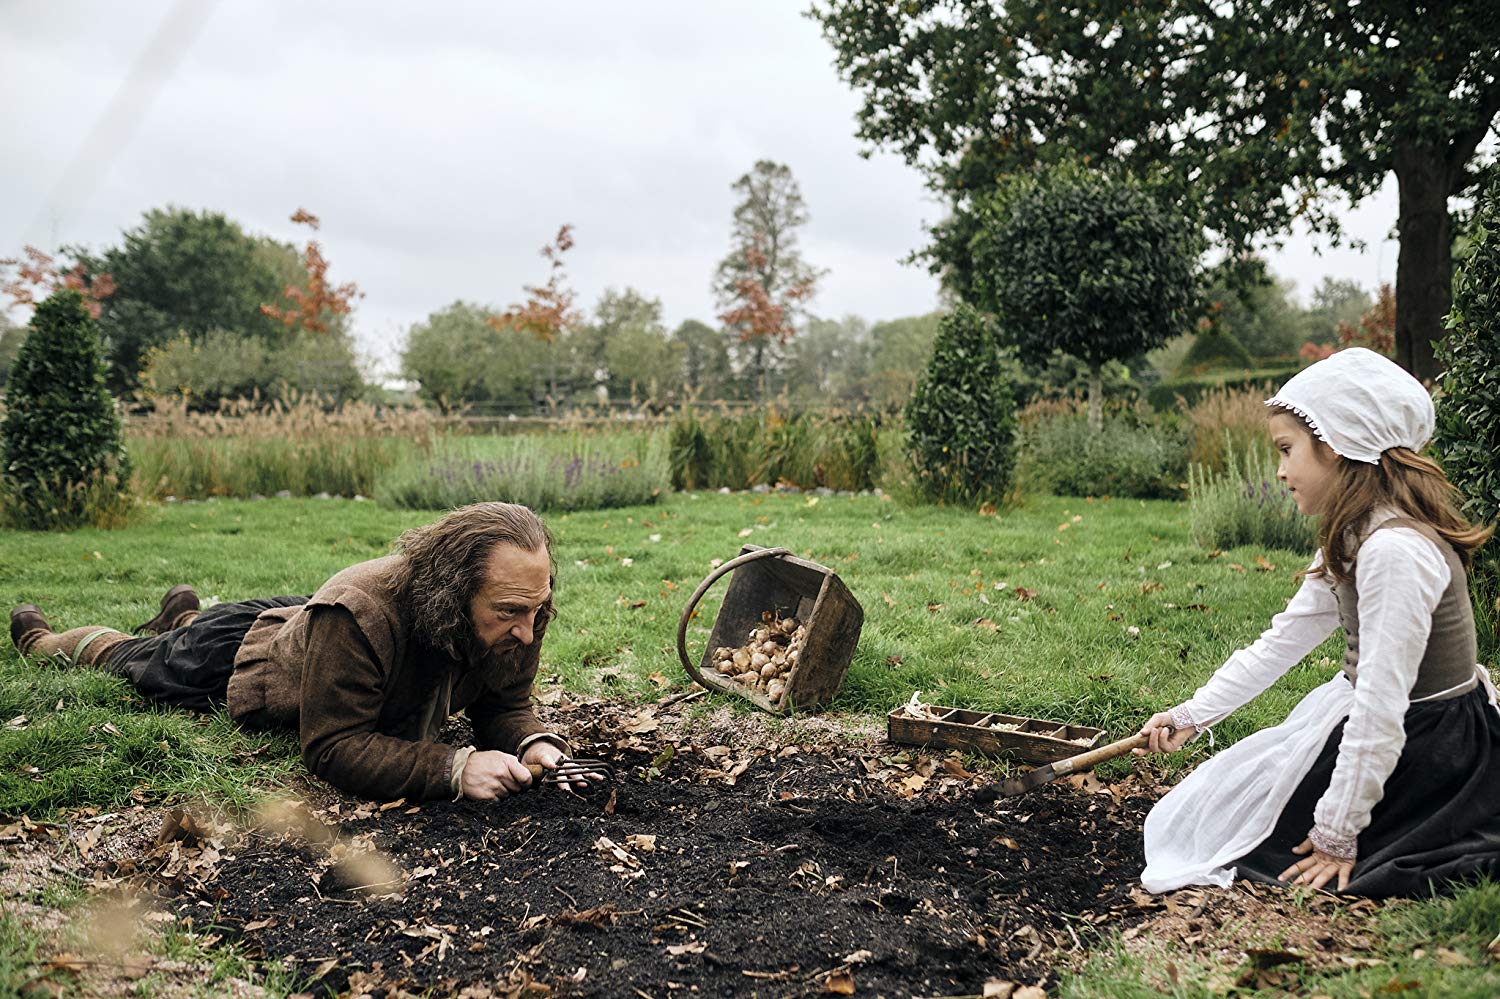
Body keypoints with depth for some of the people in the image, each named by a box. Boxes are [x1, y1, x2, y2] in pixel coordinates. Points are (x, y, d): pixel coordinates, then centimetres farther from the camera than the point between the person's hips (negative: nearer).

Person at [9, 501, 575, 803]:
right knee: (134, 661, 29)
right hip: (239, 663, -4)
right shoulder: (357, 614, -51)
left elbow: (505, 706, -20)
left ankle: (183, 615, 71)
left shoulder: (517, 620, -33)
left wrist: (533, 743, -44)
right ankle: (41, 639, 60)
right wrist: (454, 768, -56)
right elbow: (333, 747, -46)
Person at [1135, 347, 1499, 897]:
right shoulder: (1355, 539, 5)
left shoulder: (1394, 552, -29)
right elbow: (1283, 639, 9)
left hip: (1422, 757, -10)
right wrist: (1193, 713, 5)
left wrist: (1337, 835, -22)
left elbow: (1381, 710, -28)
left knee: (1201, 820, 2)